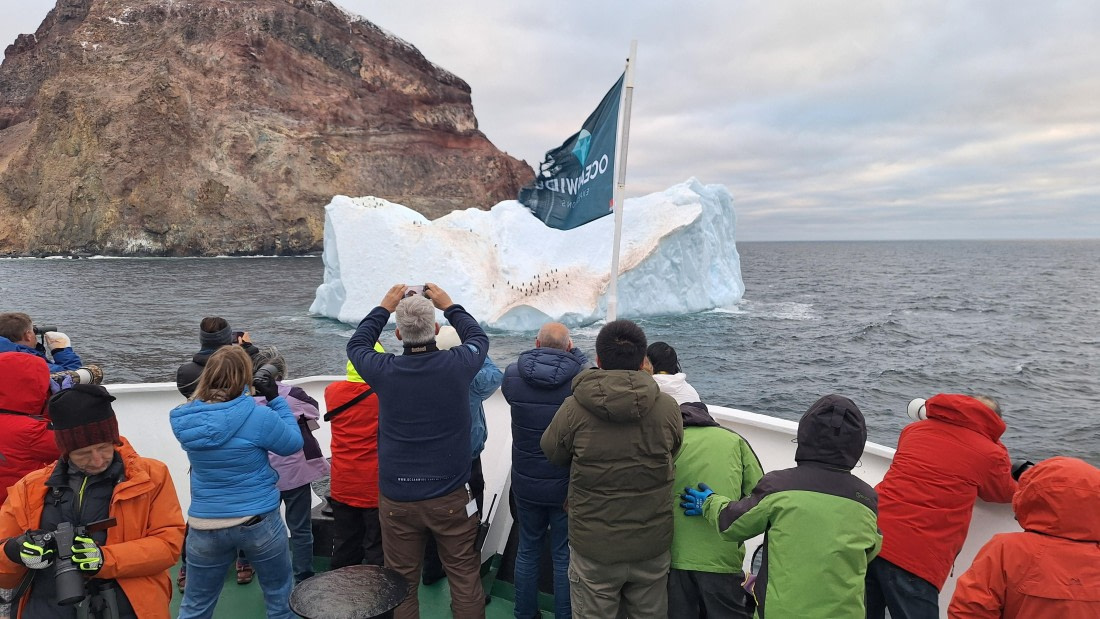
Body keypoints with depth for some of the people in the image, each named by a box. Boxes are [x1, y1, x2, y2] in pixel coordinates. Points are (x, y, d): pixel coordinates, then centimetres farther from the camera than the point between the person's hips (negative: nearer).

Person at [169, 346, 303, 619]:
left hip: (204, 526, 3)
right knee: (280, 595, 18)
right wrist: (276, 400, -1)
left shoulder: (184, 419, -8)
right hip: (258, 522, -3)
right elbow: (294, 443, -5)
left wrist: (242, 394, 5)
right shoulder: (257, 416, -20)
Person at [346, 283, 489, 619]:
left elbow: (356, 345, 14)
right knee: (464, 576, 12)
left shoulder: (384, 371, -9)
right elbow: (479, 338, 13)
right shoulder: (457, 364, -11)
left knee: (401, 582, 14)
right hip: (450, 496, -1)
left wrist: (384, 307, 19)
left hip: (397, 499, 1)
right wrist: (449, 305, 20)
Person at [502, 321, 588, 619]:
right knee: (564, 556, 11)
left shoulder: (512, 374, -9)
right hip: (567, 486, -2)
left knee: (527, 549, 20)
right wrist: (573, 354, 12)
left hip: (526, 483, 3)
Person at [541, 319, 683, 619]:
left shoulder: (572, 410, -16)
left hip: (593, 547, -2)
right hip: (652, 545, 2)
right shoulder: (668, 407, -11)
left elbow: (551, 452, 1)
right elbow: (674, 456, 5)